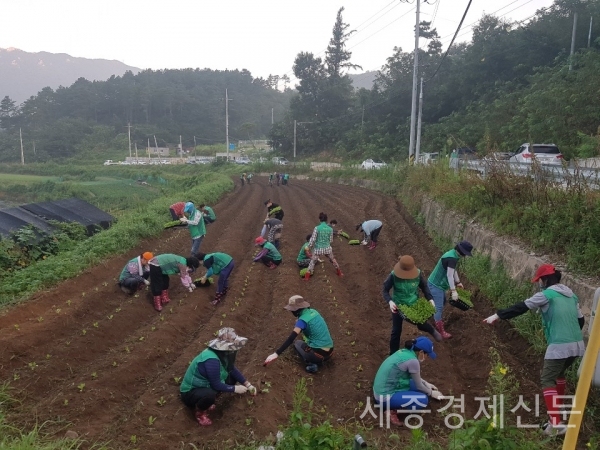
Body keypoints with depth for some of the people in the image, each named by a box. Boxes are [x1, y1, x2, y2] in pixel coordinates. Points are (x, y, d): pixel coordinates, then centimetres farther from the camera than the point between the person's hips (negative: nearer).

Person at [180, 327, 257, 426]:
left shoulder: (222, 352, -7)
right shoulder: (211, 359, -34)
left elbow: (232, 369, 7)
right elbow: (216, 385, -27)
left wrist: (248, 384, 3)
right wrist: (235, 389, -16)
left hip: (205, 386, 9)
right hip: (190, 393, -9)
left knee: (232, 378, 1)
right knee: (210, 394, -38)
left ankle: (207, 400, 11)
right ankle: (199, 411, -4)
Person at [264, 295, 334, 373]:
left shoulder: (303, 320, -13)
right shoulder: (313, 312, 8)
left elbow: (291, 339, -21)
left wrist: (276, 354, -23)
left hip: (319, 354, -7)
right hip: (329, 351, 8)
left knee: (297, 343, 18)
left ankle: (311, 364, -2)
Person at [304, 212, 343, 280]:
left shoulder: (317, 228, -17)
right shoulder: (330, 229, -7)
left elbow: (313, 239, -13)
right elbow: (331, 240, 3)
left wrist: (309, 247, 2)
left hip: (318, 249, -2)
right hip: (327, 248, 2)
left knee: (313, 262, 13)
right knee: (333, 260, 24)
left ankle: (307, 276, 12)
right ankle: (339, 272, 39)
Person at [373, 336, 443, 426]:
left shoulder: (404, 352, 5)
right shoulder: (412, 361, -20)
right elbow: (418, 386, -4)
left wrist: (426, 383, 30)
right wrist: (431, 393, 15)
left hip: (381, 391, 9)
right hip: (385, 397, -9)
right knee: (423, 400, -9)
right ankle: (392, 410, -3)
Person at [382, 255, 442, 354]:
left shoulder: (418, 274, -21)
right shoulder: (393, 276, -27)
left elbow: (424, 287, -2)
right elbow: (385, 290, -16)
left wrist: (430, 299, -15)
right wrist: (390, 301, -34)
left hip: (414, 305, 2)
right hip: (398, 306, -1)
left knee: (421, 325, 20)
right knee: (396, 331, 9)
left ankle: (433, 331, 58)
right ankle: (393, 354, 29)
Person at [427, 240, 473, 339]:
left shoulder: (454, 255, 4)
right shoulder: (452, 258, -28)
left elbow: (454, 270, 18)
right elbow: (449, 275, -28)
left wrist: (458, 282, 23)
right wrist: (453, 291, -24)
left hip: (438, 283, 11)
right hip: (435, 285, -11)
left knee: (442, 302, 25)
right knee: (439, 307, -4)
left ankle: (438, 322, 42)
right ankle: (441, 330, 5)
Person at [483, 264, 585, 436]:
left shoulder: (547, 295, -7)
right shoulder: (571, 295, 14)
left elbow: (521, 308, -7)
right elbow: (580, 320, 20)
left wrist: (498, 315, -1)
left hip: (560, 346, -8)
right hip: (577, 344, 8)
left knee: (547, 380, -3)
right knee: (559, 374, 28)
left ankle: (556, 424, -13)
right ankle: (557, 409, 39)